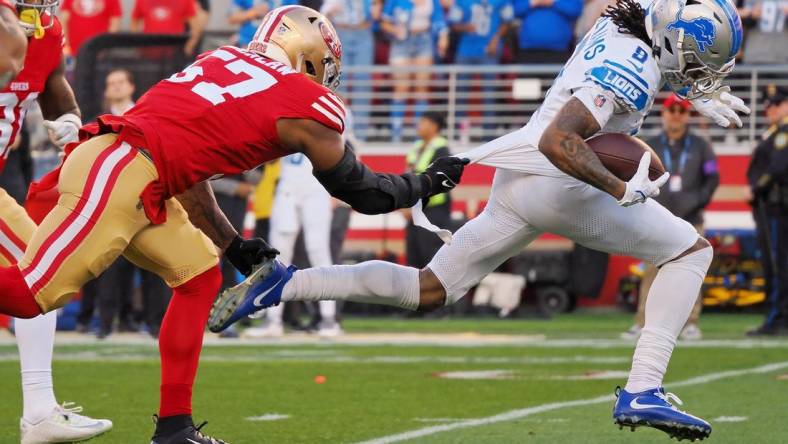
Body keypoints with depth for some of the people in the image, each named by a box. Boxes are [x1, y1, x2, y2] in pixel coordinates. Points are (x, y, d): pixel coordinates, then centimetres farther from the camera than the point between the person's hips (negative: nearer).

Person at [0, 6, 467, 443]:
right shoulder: (309, 107, 3)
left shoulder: (226, 61, 25)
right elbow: (365, 193, 17)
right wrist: (430, 182, 33)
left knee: (199, 276, 15)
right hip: (116, 175, -9)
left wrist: (233, 245, 34)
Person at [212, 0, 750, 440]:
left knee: (427, 291, 13)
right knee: (692, 251, 3)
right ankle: (643, 392, -8)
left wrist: (697, 91, 24)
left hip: (515, 183, 9)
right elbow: (557, 141, -28)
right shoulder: (630, 71, -19)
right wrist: (624, 190, -25)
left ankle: (284, 284, 3)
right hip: (557, 185, -9)